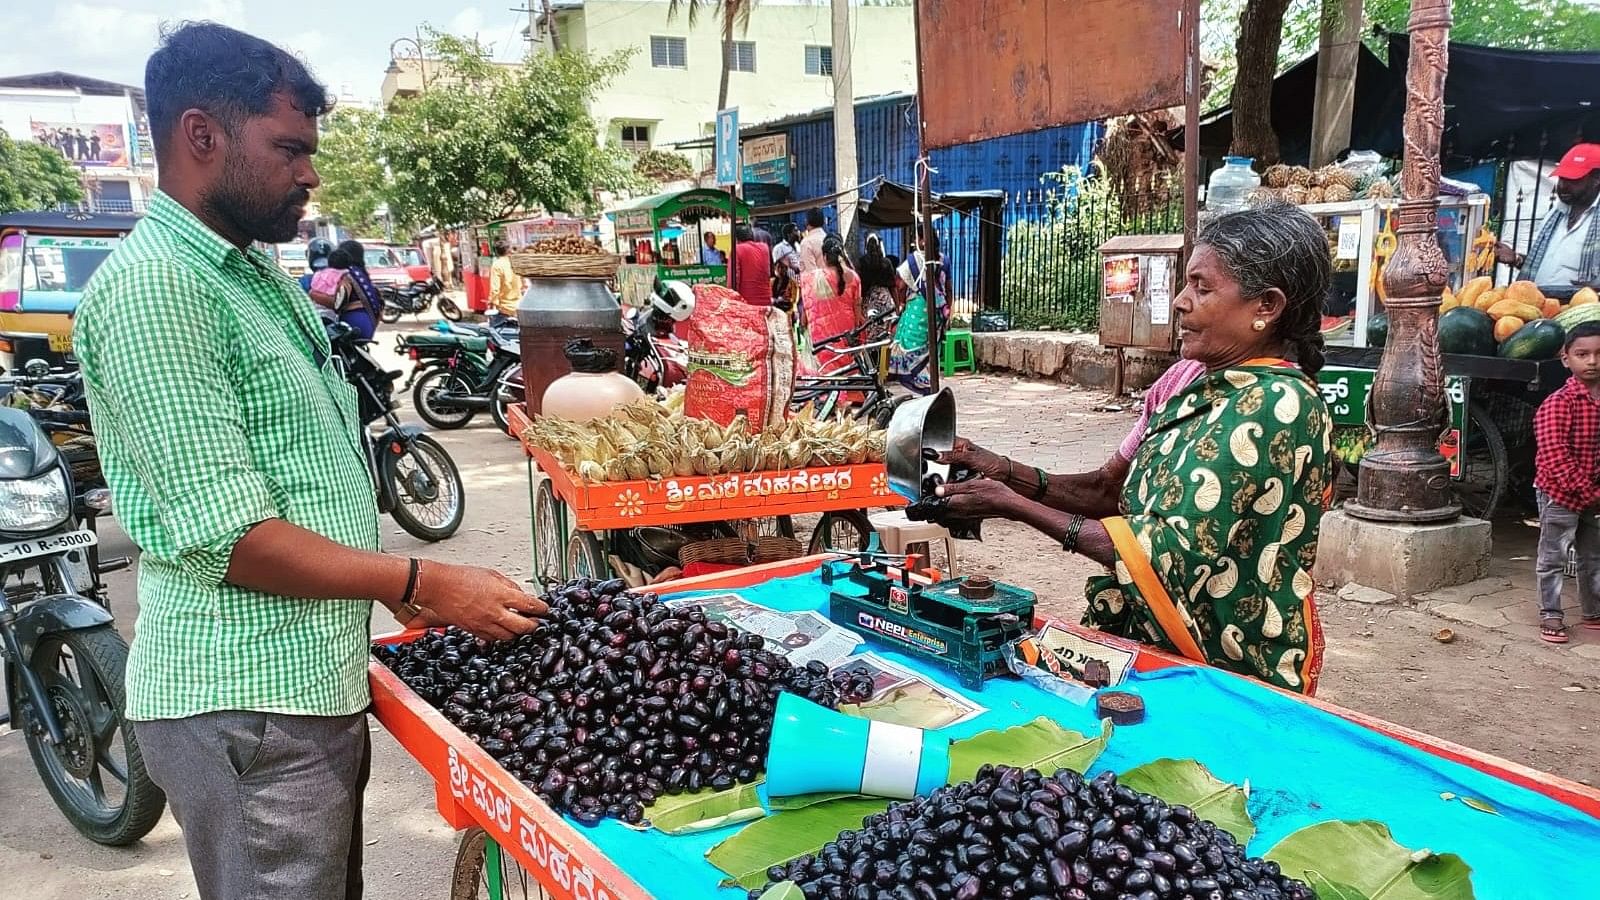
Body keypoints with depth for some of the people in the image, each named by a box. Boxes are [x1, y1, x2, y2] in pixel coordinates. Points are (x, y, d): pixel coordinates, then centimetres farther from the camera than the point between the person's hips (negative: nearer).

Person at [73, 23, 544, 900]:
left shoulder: (260, 272, 13)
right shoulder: (151, 286, -18)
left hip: (319, 680, 9)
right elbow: (230, 537, -22)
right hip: (245, 704, -9)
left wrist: (390, 588, 13)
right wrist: (421, 582, -19)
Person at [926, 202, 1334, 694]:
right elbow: (1107, 490, 7)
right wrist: (1003, 471, -8)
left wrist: (1014, 505, -17)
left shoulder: (1276, 405, -20)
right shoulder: (1195, 377, 5)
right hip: (1147, 639, 7)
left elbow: (1163, 553, -22)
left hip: (1225, 671, -7)